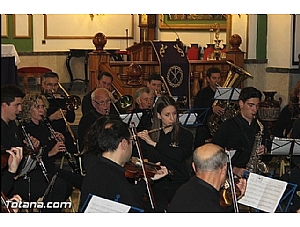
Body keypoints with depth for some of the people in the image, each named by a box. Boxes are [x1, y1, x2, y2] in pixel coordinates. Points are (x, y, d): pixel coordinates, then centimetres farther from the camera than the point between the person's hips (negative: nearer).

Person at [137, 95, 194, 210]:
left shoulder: (185, 135, 6)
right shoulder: (148, 135, 11)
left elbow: (181, 155, -13)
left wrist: (154, 143, -13)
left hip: (179, 183, 0)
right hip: (156, 183, 1)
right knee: (160, 208, -27)